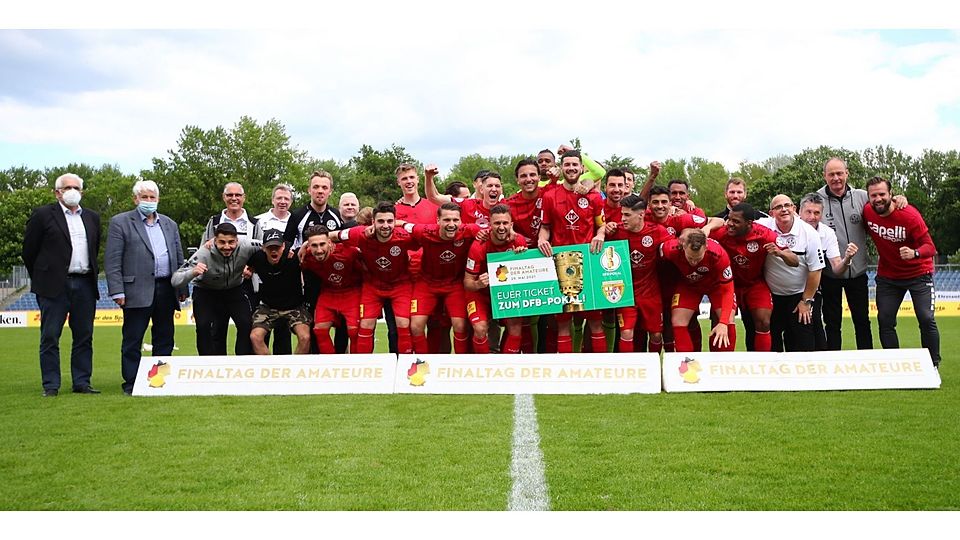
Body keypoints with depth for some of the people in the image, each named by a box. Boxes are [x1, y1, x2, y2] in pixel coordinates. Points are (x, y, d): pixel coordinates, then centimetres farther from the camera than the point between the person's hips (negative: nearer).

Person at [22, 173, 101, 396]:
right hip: (55, 285, -4)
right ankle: (51, 385, 4)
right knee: (50, 337, -1)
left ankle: (82, 382, 12)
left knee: (84, 337, 6)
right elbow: (29, 251, 3)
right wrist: (41, 279, 7)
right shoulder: (42, 215, 1)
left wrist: (91, 275, 14)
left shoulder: (92, 218, 15)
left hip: (85, 284, 4)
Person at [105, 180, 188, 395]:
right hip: (137, 291, -5)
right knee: (133, 341, 0)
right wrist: (117, 291, -12)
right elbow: (112, 260, -4)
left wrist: (182, 288, 11)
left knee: (165, 339, 8)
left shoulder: (170, 224, 17)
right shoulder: (120, 222, 2)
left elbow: (179, 258, 19)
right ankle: (131, 384, 8)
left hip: (166, 290, 5)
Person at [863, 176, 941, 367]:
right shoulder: (867, 212, -11)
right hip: (887, 276, 4)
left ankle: (933, 366, 2)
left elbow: (930, 247, -25)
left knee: (926, 320, -11)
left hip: (918, 273, -4)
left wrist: (914, 253, -45)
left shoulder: (909, 215, -23)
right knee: (885, 321, 0)